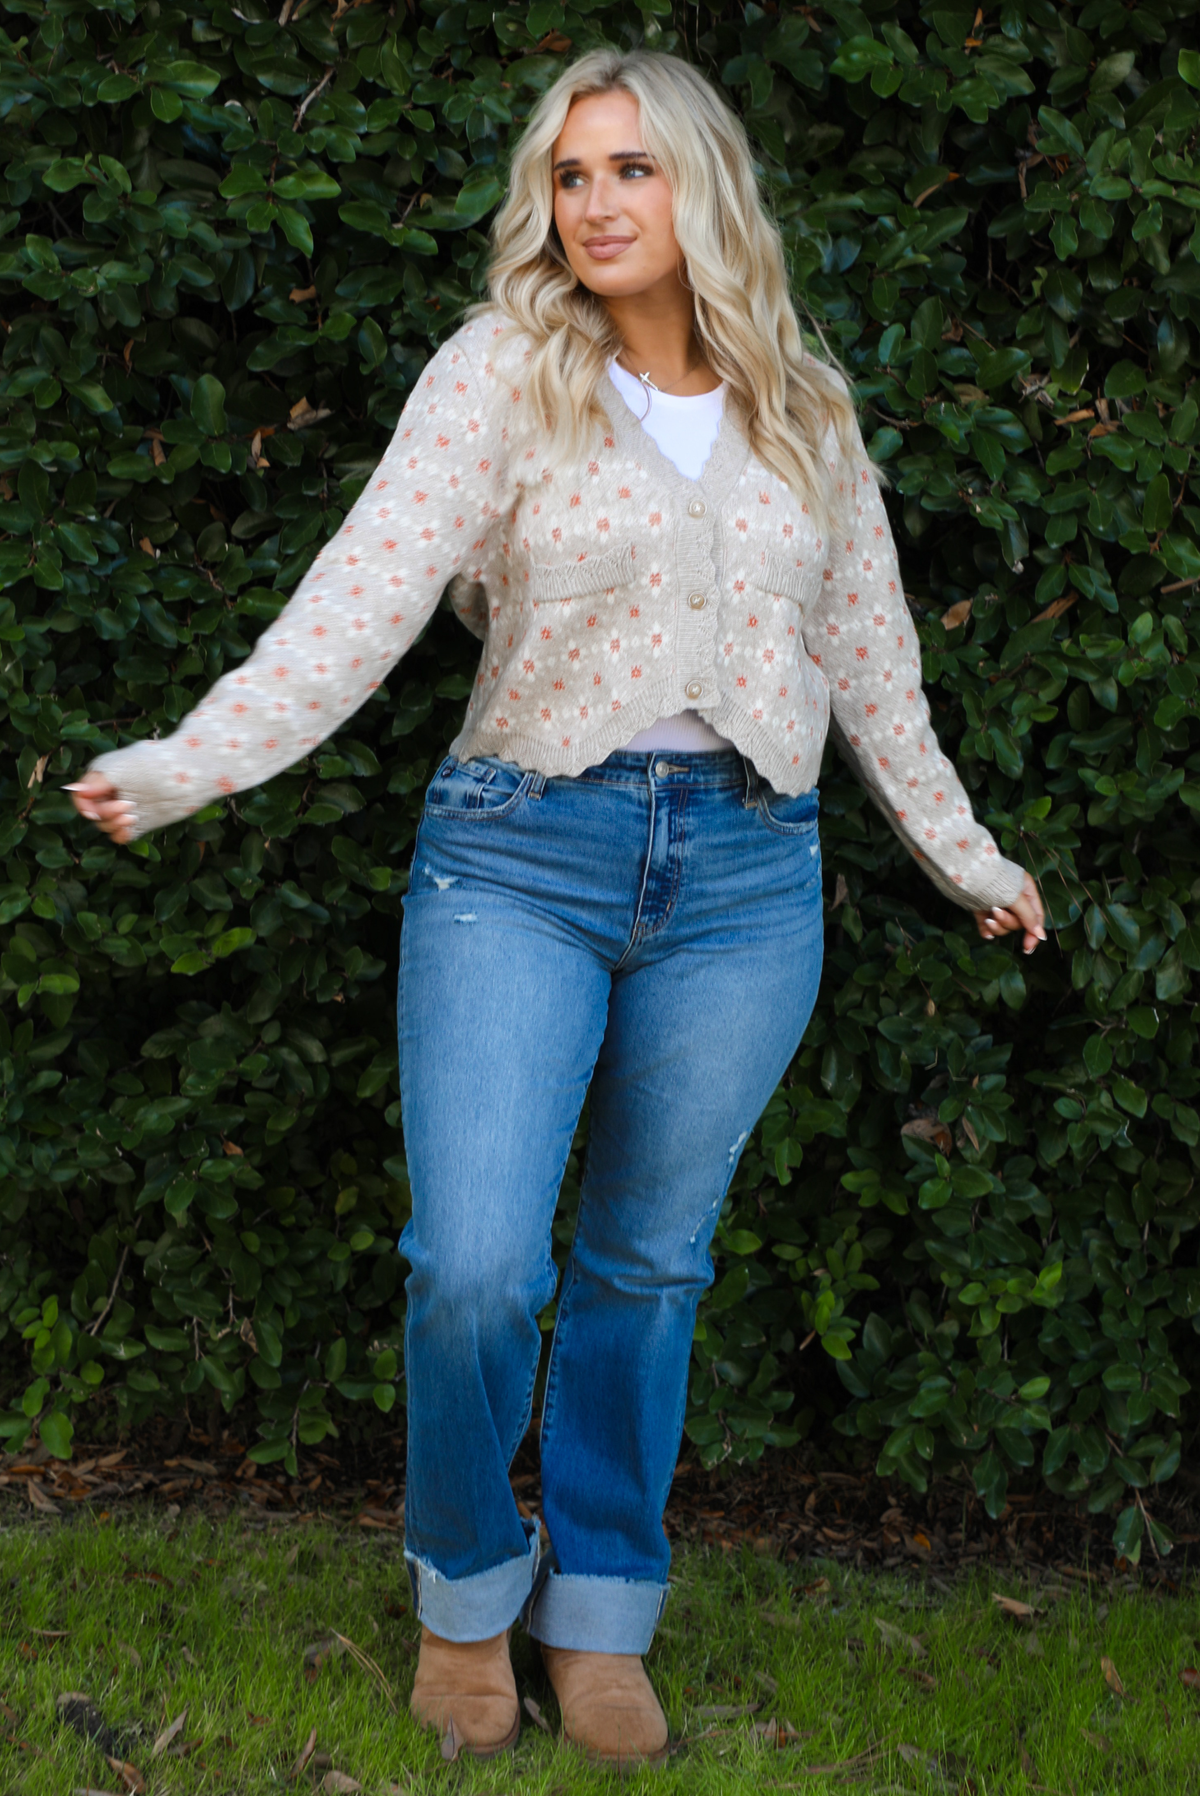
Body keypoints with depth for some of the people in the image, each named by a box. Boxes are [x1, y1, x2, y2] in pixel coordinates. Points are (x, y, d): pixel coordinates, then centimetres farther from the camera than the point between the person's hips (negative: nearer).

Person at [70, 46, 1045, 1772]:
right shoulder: (502, 373, -2)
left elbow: (869, 653, 20)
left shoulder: (807, 409, 10)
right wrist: (191, 760, -25)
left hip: (746, 877, 3)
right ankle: (470, 1584, 17)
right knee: (475, 1265, -10)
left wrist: (961, 850, 25)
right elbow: (366, 591, -12)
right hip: (522, 853, -3)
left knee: (650, 1259, 10)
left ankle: (601, 1614, 26)